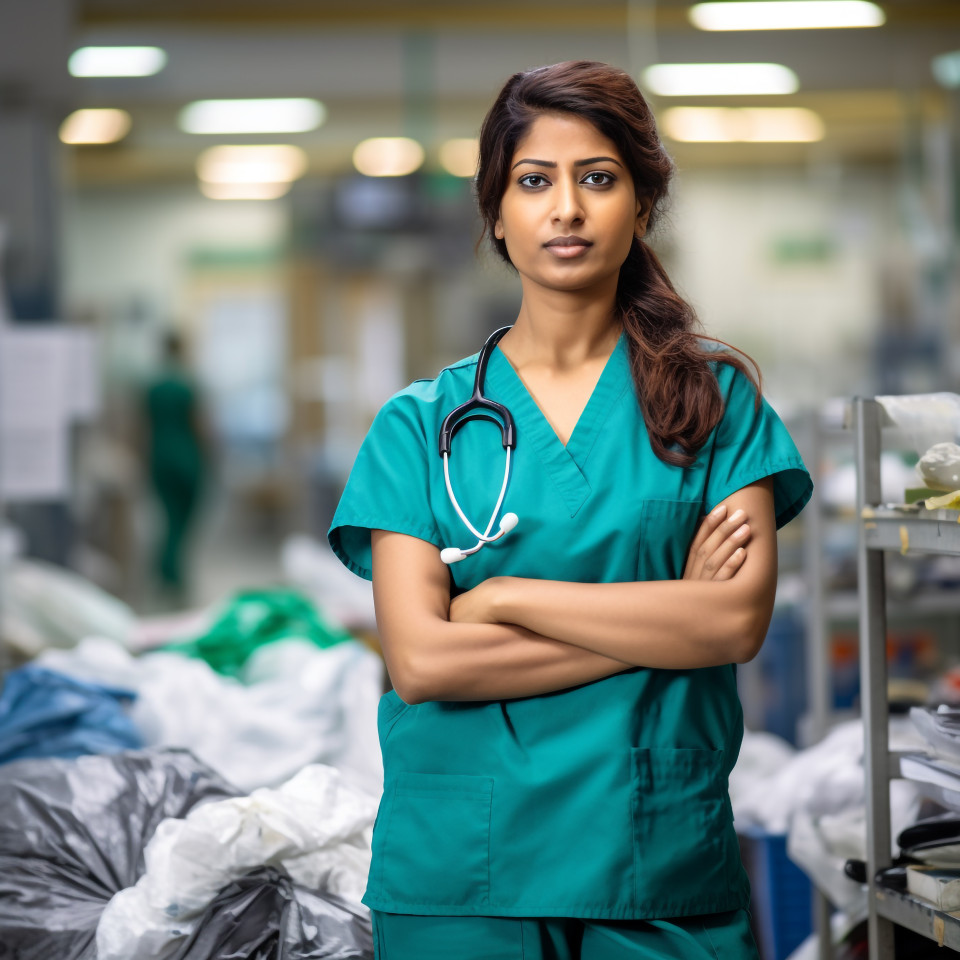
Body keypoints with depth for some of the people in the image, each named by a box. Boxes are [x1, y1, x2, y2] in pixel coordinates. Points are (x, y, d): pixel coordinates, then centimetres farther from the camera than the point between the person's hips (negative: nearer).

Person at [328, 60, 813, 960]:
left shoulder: (713, 397, 5)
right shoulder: (421, 423, 3)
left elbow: (740, 618, -8)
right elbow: (421, 662, -8)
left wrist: (508, 595, -9)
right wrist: (660, 621, -10)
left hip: (664, 862, 1)